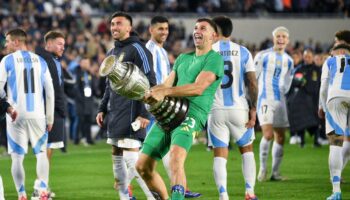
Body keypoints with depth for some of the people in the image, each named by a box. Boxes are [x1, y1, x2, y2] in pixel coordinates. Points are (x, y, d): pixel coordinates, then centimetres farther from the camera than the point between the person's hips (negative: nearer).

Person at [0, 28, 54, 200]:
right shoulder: (40, 61, 9)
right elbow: (49, 92, 9)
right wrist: (50, 118, 14)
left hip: (16, 115, -2)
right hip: (37, 114, 2)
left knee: (17, 157, 4)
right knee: (41, 153, 11)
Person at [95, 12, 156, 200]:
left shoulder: (137, 49, -9)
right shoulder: (112, 53, 18)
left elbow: (149, 83, -14)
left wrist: (144, 113, -19)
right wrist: (102, 109, 19)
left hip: (130, 112, -9)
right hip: (115, 114, 9)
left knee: (131, 158, -14)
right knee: (117, 156, 9)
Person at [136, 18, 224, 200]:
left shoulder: (214, 58, 0)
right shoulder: (183, 58, 24)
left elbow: (198, 88, -13)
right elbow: (167, 85, 18)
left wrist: (165, 92, -21)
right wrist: (149, 93, -5)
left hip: (191, 115, -8)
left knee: (176, 158, -33)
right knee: (143, 167, 4)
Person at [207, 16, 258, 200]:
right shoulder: (243, 52, 2)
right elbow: (252, 84, -3)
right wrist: (253, 109, 2)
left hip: (216, 109, -1)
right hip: (239, 108, 1)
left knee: (220, 155, 3)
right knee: (247, 150, 16)